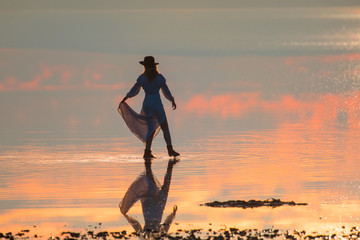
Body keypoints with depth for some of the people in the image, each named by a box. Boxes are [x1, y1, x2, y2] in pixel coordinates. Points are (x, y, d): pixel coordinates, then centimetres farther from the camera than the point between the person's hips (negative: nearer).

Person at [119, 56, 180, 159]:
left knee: (151, 128, 8)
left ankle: (147, 152, -3)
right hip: (157, 104, -2)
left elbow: (134, 91, 5)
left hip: (146, 104, 2)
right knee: (165, 127, 2)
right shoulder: (159, 77, -3)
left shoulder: (142, 78, -1)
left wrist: (124, 99, 19)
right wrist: (172, 101, 18)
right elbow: (166, 91, 3)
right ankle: (170, 149, -7)